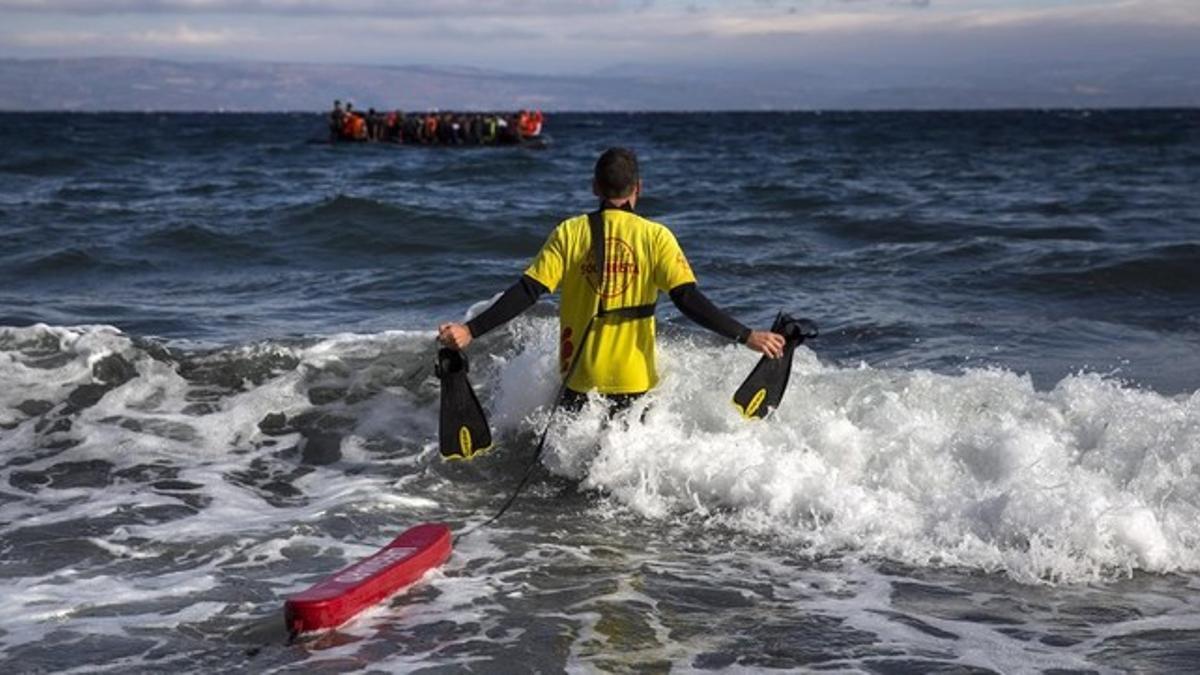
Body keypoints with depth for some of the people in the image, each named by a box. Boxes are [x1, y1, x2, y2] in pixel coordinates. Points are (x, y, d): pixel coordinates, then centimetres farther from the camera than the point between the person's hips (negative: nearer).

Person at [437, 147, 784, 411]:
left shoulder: (569, 233, -3)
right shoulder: (655, 236, -6)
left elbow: (527, 293, -9)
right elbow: (688, 300, -14)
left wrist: (471, 330, -9)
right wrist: (746, 336, -11)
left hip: (580, 377, 1)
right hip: (634, 381, -1)